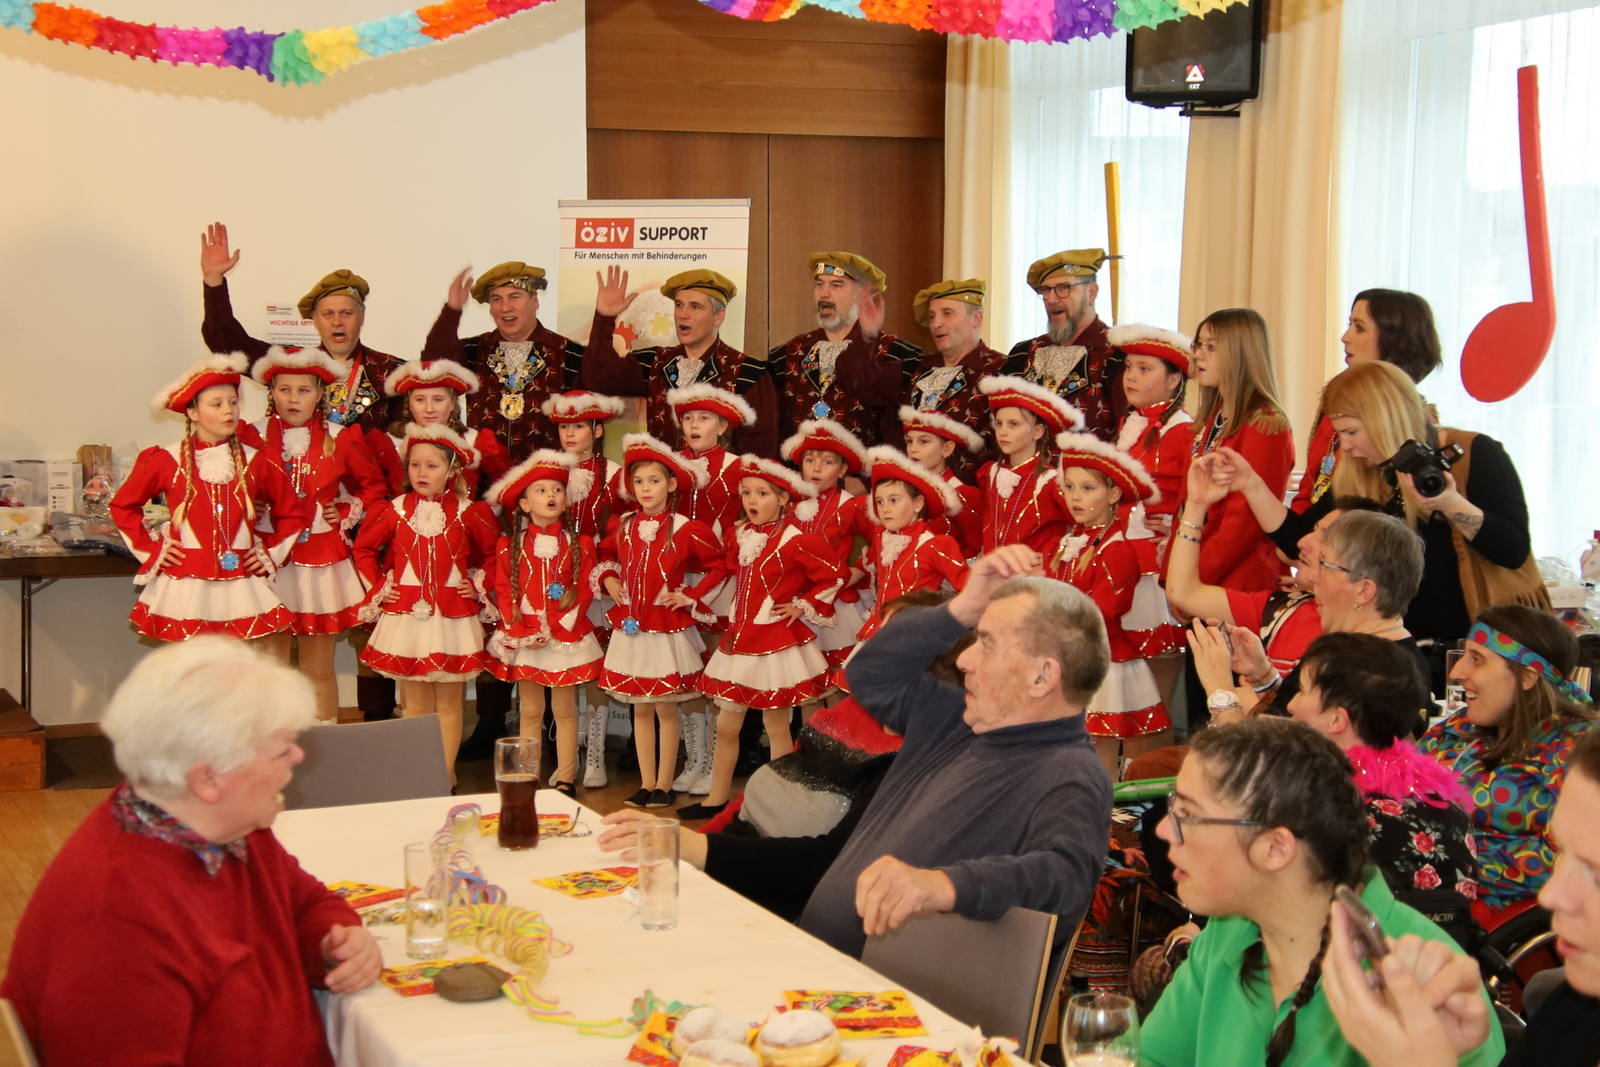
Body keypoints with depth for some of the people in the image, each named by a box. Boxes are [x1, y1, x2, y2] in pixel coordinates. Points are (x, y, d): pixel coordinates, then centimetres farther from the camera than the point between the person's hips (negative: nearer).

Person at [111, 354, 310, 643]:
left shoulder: (254, 462, 6)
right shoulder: (167, 460, 1)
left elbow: (294, 513, 16)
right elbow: (123, 505, 11)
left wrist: (269, 554, 8)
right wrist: (151, 549, 4)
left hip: (240, 588, 1)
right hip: (185, 585, -1)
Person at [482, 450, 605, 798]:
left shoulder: (579, 544, 2)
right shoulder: (509, 546, 2)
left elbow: (584, 590, -3)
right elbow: (503, 592, -1)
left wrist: (560, 627, -14)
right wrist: (523, 632, -12)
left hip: (567, 638, 0)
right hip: (523, 639, 1)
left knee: (565, 710, 5)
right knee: (530, 711, 7)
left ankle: (565, 778, 11)